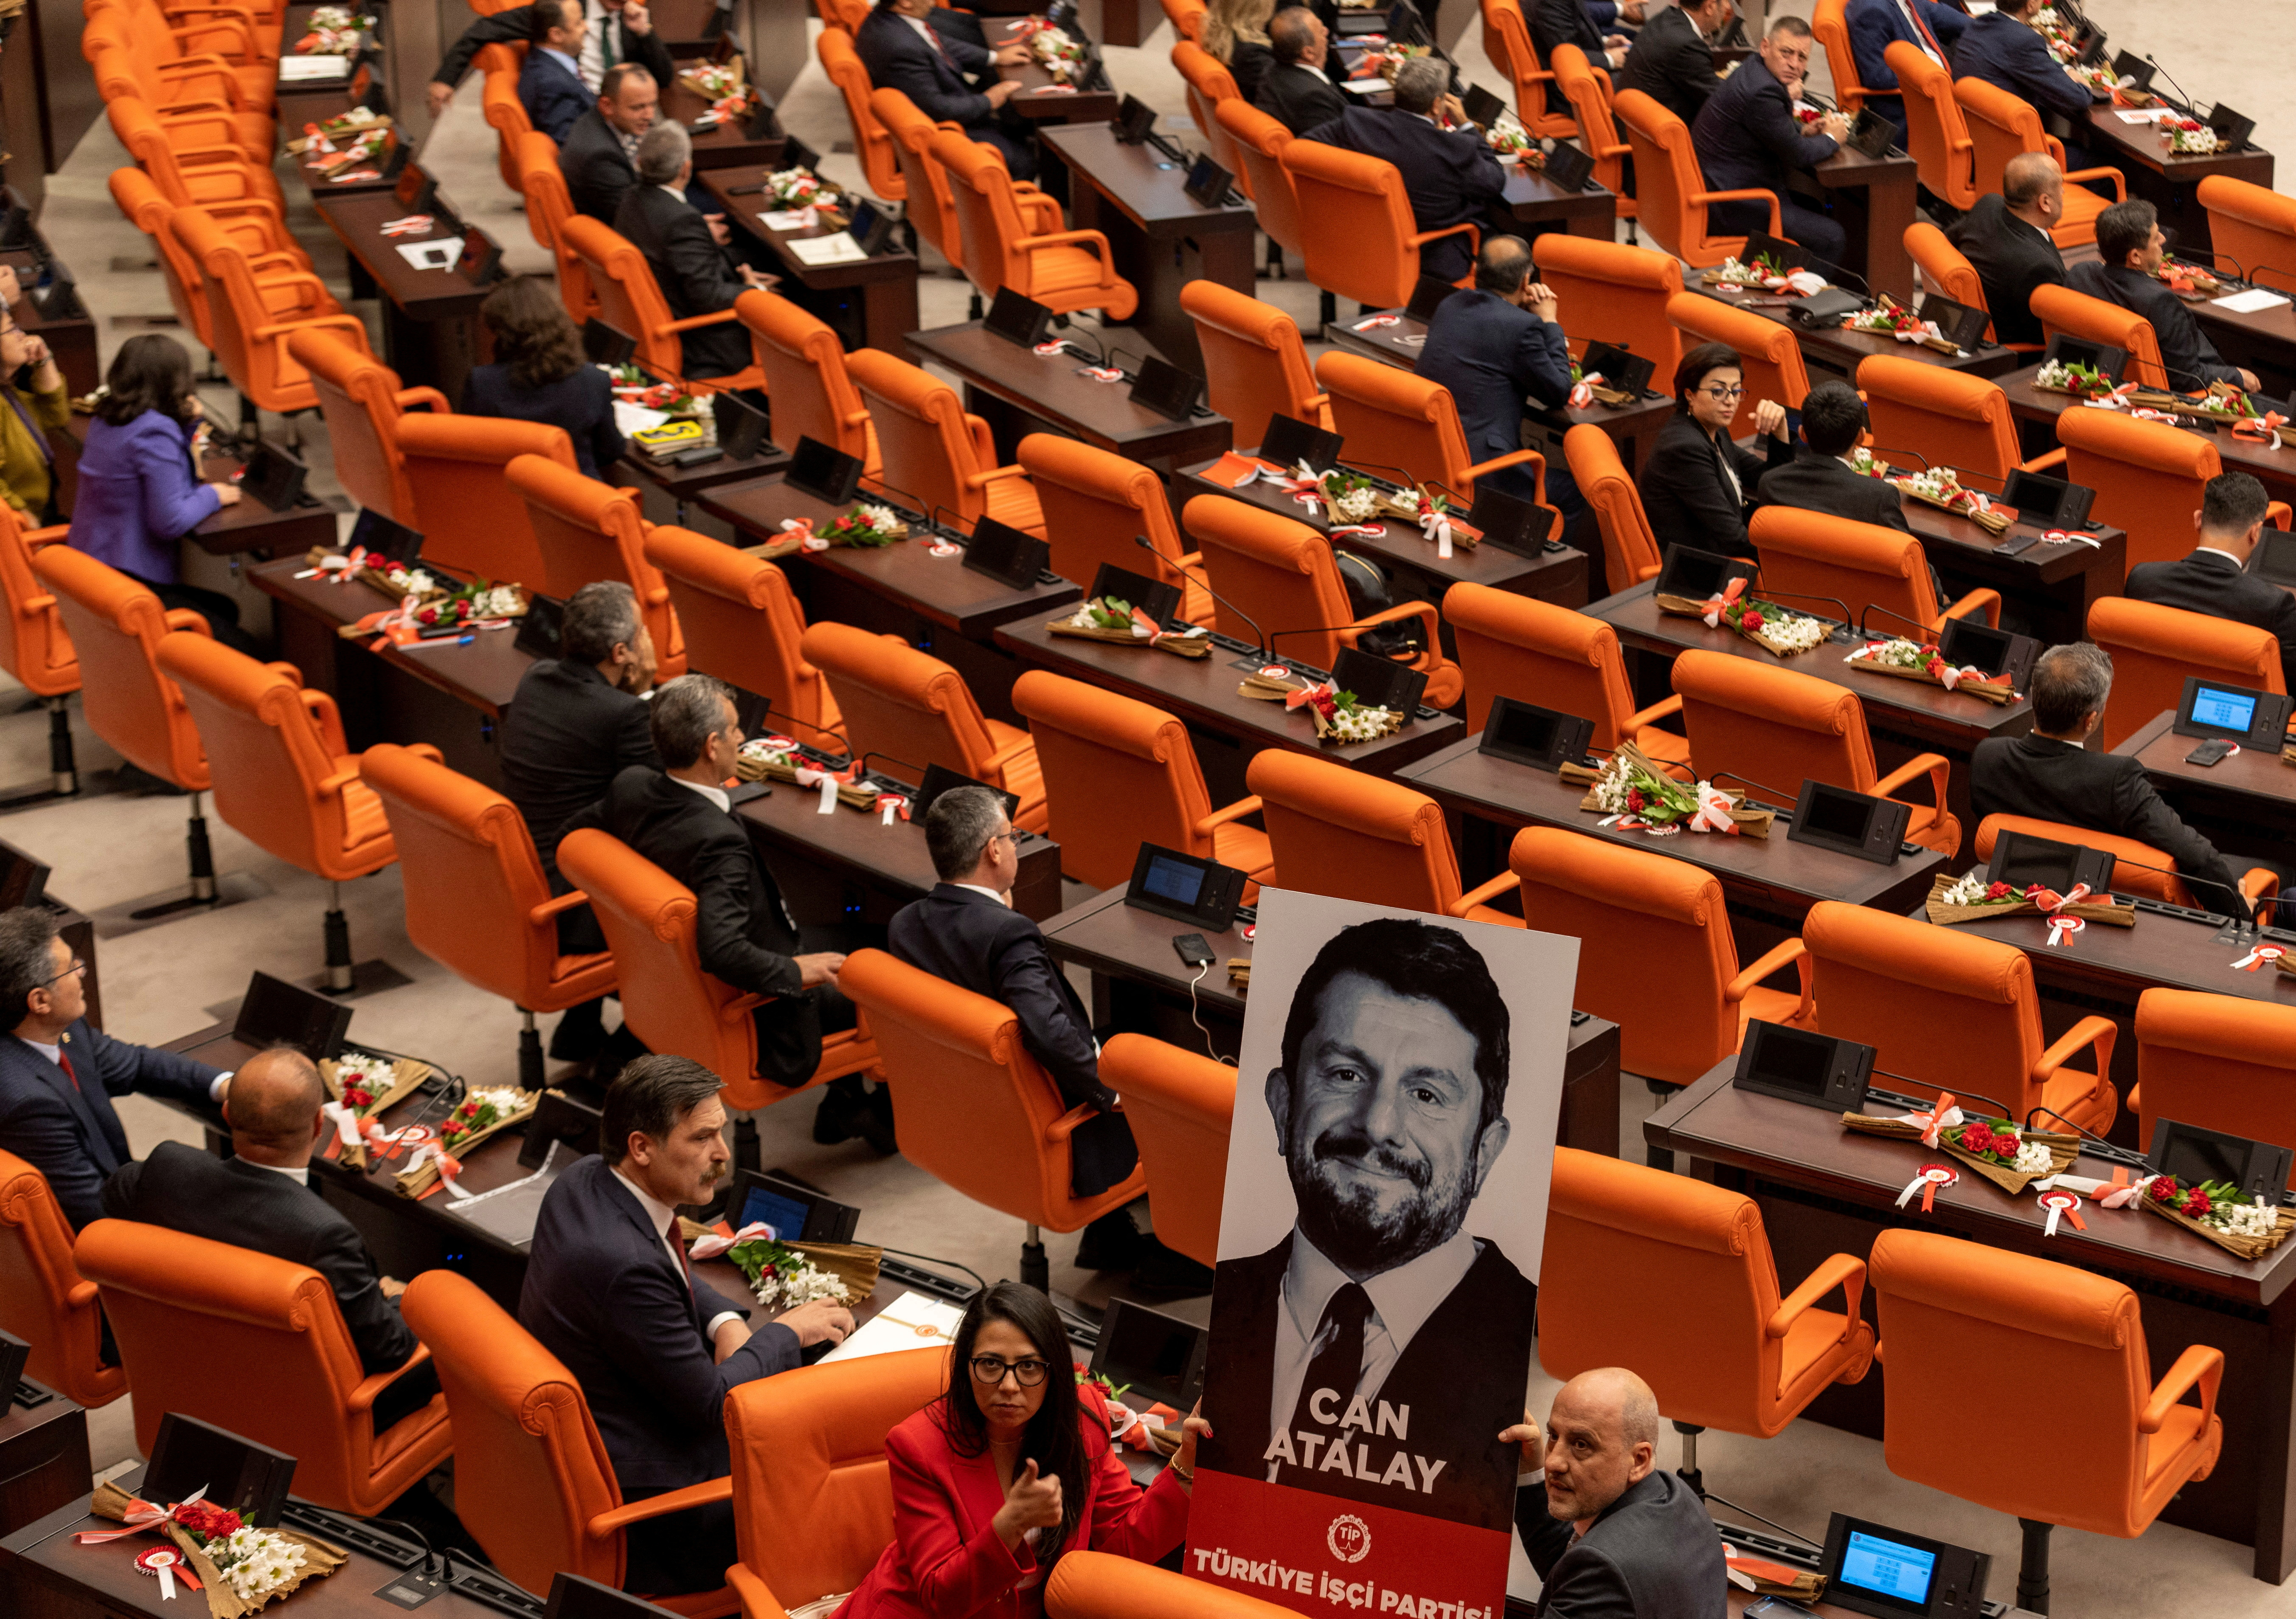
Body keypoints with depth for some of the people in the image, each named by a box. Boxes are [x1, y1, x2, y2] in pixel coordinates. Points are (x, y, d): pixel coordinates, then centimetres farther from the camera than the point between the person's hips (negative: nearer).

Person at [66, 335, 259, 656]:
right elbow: (170, 521, -22)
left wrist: (187, 425, 9)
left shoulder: (105, 421, 10)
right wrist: (212, 496, -4)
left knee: (225, 609, 24)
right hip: (128, 587, -10)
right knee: (248, 654, -11)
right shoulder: (155, 433, -19)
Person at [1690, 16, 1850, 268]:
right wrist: (1831, 139, 2)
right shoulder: (1762, 91, -24)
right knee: (1832, 237, -11)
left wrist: (1803, 132, 5)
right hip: (1730, 207, -11)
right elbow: (1798, 155, -18)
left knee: (1821, 210, 25)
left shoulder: (1753, 70, 7)